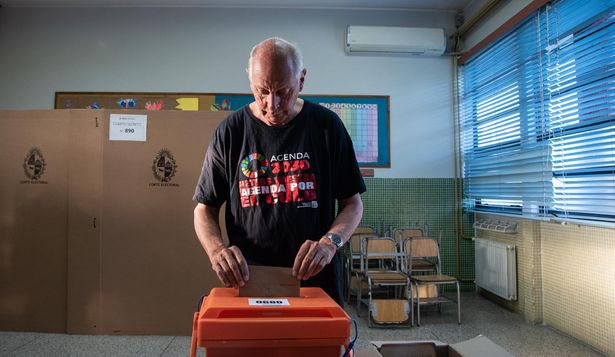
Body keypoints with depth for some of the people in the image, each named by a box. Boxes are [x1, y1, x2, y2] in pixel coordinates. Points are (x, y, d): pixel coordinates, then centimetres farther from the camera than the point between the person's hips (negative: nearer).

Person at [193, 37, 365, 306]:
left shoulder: (326, 125, -2)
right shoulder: (230, 132, -1)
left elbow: (352, 203, 2)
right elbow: (205, 209, 3)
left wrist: (330, 241, -18)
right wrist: (216, 249, -17)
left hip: (317, 281, 0)